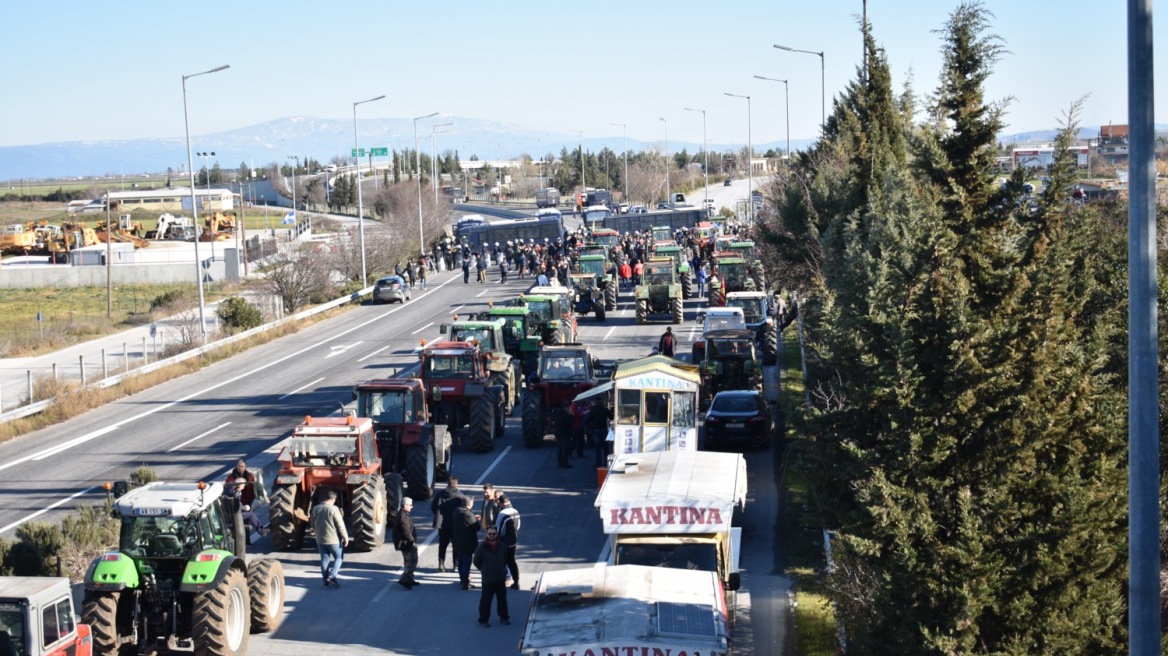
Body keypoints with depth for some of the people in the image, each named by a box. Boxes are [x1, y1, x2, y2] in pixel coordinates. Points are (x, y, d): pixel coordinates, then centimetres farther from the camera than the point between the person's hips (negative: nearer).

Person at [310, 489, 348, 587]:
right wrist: (345, 537, -7)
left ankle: (326, 581, 13)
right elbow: (340, 525, -15)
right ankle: (331, 576, -6)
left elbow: (313, 525, 13)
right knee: (338, 557, 10)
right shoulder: (333, 509, -17)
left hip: (320, 539, 5)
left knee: (324, 559, 12)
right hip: (334, 539, -5)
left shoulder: (315, 509, 2)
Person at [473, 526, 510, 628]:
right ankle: (483, 620, 10)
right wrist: (485, 570, 2)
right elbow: (476, 561, -5)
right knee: (486, 600, 0)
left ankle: (504, 617, 30)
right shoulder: (482, 547, -15)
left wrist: (502, 570, 10)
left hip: (501, 578, 4)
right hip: (487, 579, -4)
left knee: (502, 599, 15)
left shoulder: (501, 546, -2)